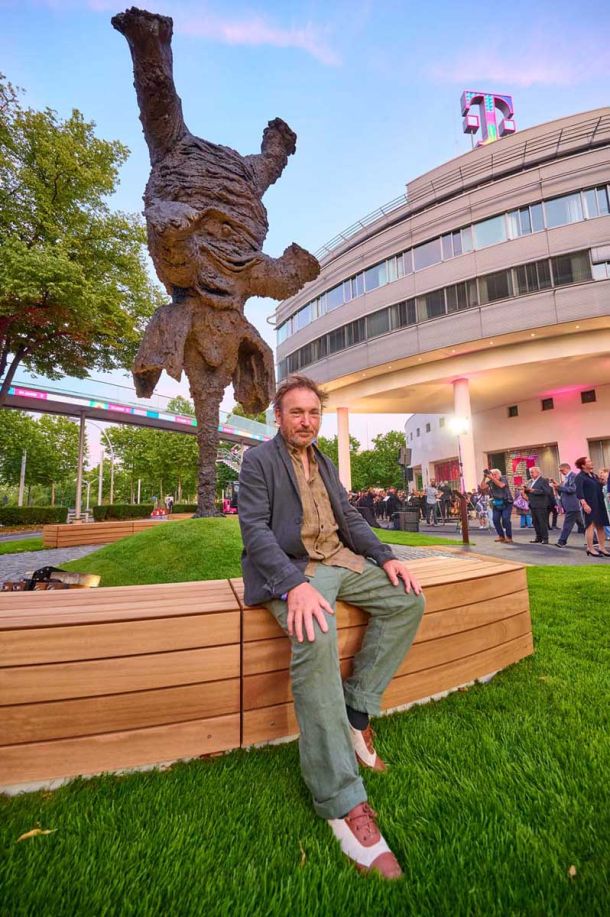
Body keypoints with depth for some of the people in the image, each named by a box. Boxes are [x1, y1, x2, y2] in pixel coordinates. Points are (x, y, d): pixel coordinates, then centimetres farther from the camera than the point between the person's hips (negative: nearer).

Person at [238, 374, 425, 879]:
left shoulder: (325, 463, 19)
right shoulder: (259, 459, -2)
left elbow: (351, 517, 17)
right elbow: (254, 529, -14)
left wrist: (387, 556, 0)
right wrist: (296, 584, -29)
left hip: (340, 560, 8)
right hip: (293, 568, -7)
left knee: (408, 599, -7)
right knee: (315, 638, -33)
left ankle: (357, 710, 1)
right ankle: (343, 801, -20)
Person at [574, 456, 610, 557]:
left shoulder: (594, 475, 16)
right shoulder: (580, 477, -7)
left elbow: (599, 489, 20)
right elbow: (579, 492, -16)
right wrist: (584, 504, -24)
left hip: (599, 504, 7)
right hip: (590, 505, -7)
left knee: (601, 526, 8)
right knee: (591, 525, -7)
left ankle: (602, 548, 16)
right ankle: (590, 548, -2)